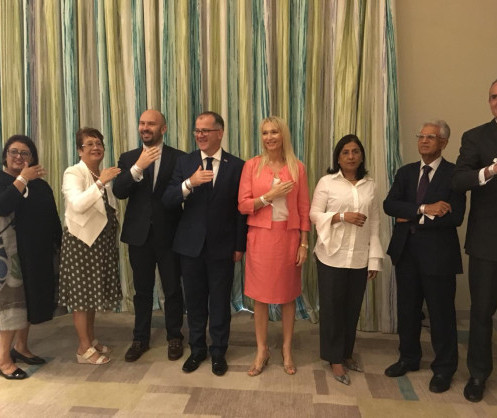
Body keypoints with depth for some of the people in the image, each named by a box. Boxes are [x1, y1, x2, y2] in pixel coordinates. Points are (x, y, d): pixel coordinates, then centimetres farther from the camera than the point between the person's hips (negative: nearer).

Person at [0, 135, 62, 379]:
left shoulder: (40, 185, 11)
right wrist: (22, 178, -20)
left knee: (31, 298, 12)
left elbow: (52, 217, 10)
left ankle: (20, 347, 28)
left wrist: (57, 245, 6)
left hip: (37, 253, 5)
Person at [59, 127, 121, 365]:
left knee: (94, 290, 15)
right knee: (82, 293, 0)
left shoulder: (103, 174, 12)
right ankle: (84, 349, 11)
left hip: (101, 240, 7)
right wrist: (100, 182, -31)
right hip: (81, 240, -7)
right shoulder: (73, 173, -10)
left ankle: (92, 340, 27)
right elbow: (77, 204, -28)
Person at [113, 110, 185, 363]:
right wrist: (138, 168, -21)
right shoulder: (128, 159, 6)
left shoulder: (178, 157, -3)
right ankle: (140, 339, 30)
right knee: (142, 290, 14)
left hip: (169, 234, -2)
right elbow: (118, 192, -7)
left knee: (172, 289, 10)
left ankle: (174, 337, 28)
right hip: (139, 234, 3)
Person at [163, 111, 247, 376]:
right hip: (191, 244, 2)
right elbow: (167, 201, -7)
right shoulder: (184, 163, 2)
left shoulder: (236, 166, -3)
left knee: (220, 302, 10)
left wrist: (240, 246, -3)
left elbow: (241, 209, -2)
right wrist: (189, 183, -25)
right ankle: (197, 349, 34)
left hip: (222, 246, -2)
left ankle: (218, 352, 29)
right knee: (194, 301, 14)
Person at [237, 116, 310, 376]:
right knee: (260, 295, 8)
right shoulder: (252, 165, 0)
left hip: (289, 237, 1)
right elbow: (243, 205, -3)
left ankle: (287, 350, 29)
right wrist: (270, 196, -16)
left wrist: (304, 243, -1)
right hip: (260, 237, 0)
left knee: (288, 295, 11)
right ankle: (262, 351, 26)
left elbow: (304, 209, 3)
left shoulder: (297, 168, 2)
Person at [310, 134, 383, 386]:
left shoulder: (369, 185, 8)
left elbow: (374, 223, 7)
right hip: (332, 256, -3)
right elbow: (315, 214, -5)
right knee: (332, 307, 5)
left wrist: (375, 258, 3)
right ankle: (335, 359, 21)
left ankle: (347, 353, 33)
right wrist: (343, 216, -19)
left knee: (352, 307, 13)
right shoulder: (327, 182, -1)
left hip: (360, 258, 3)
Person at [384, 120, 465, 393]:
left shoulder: (454, 173, -6)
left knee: (441, 312, 7)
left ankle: (443, 369, 26)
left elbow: (455, 216, -16)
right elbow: (389, 205, -6)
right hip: (405, 250, 4)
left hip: (438, 252, -4)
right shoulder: (405, 172, 8)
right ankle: (408, 358, 34)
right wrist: (423, 209, -20)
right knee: (407, 308, 15)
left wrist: (413, 219, -13)